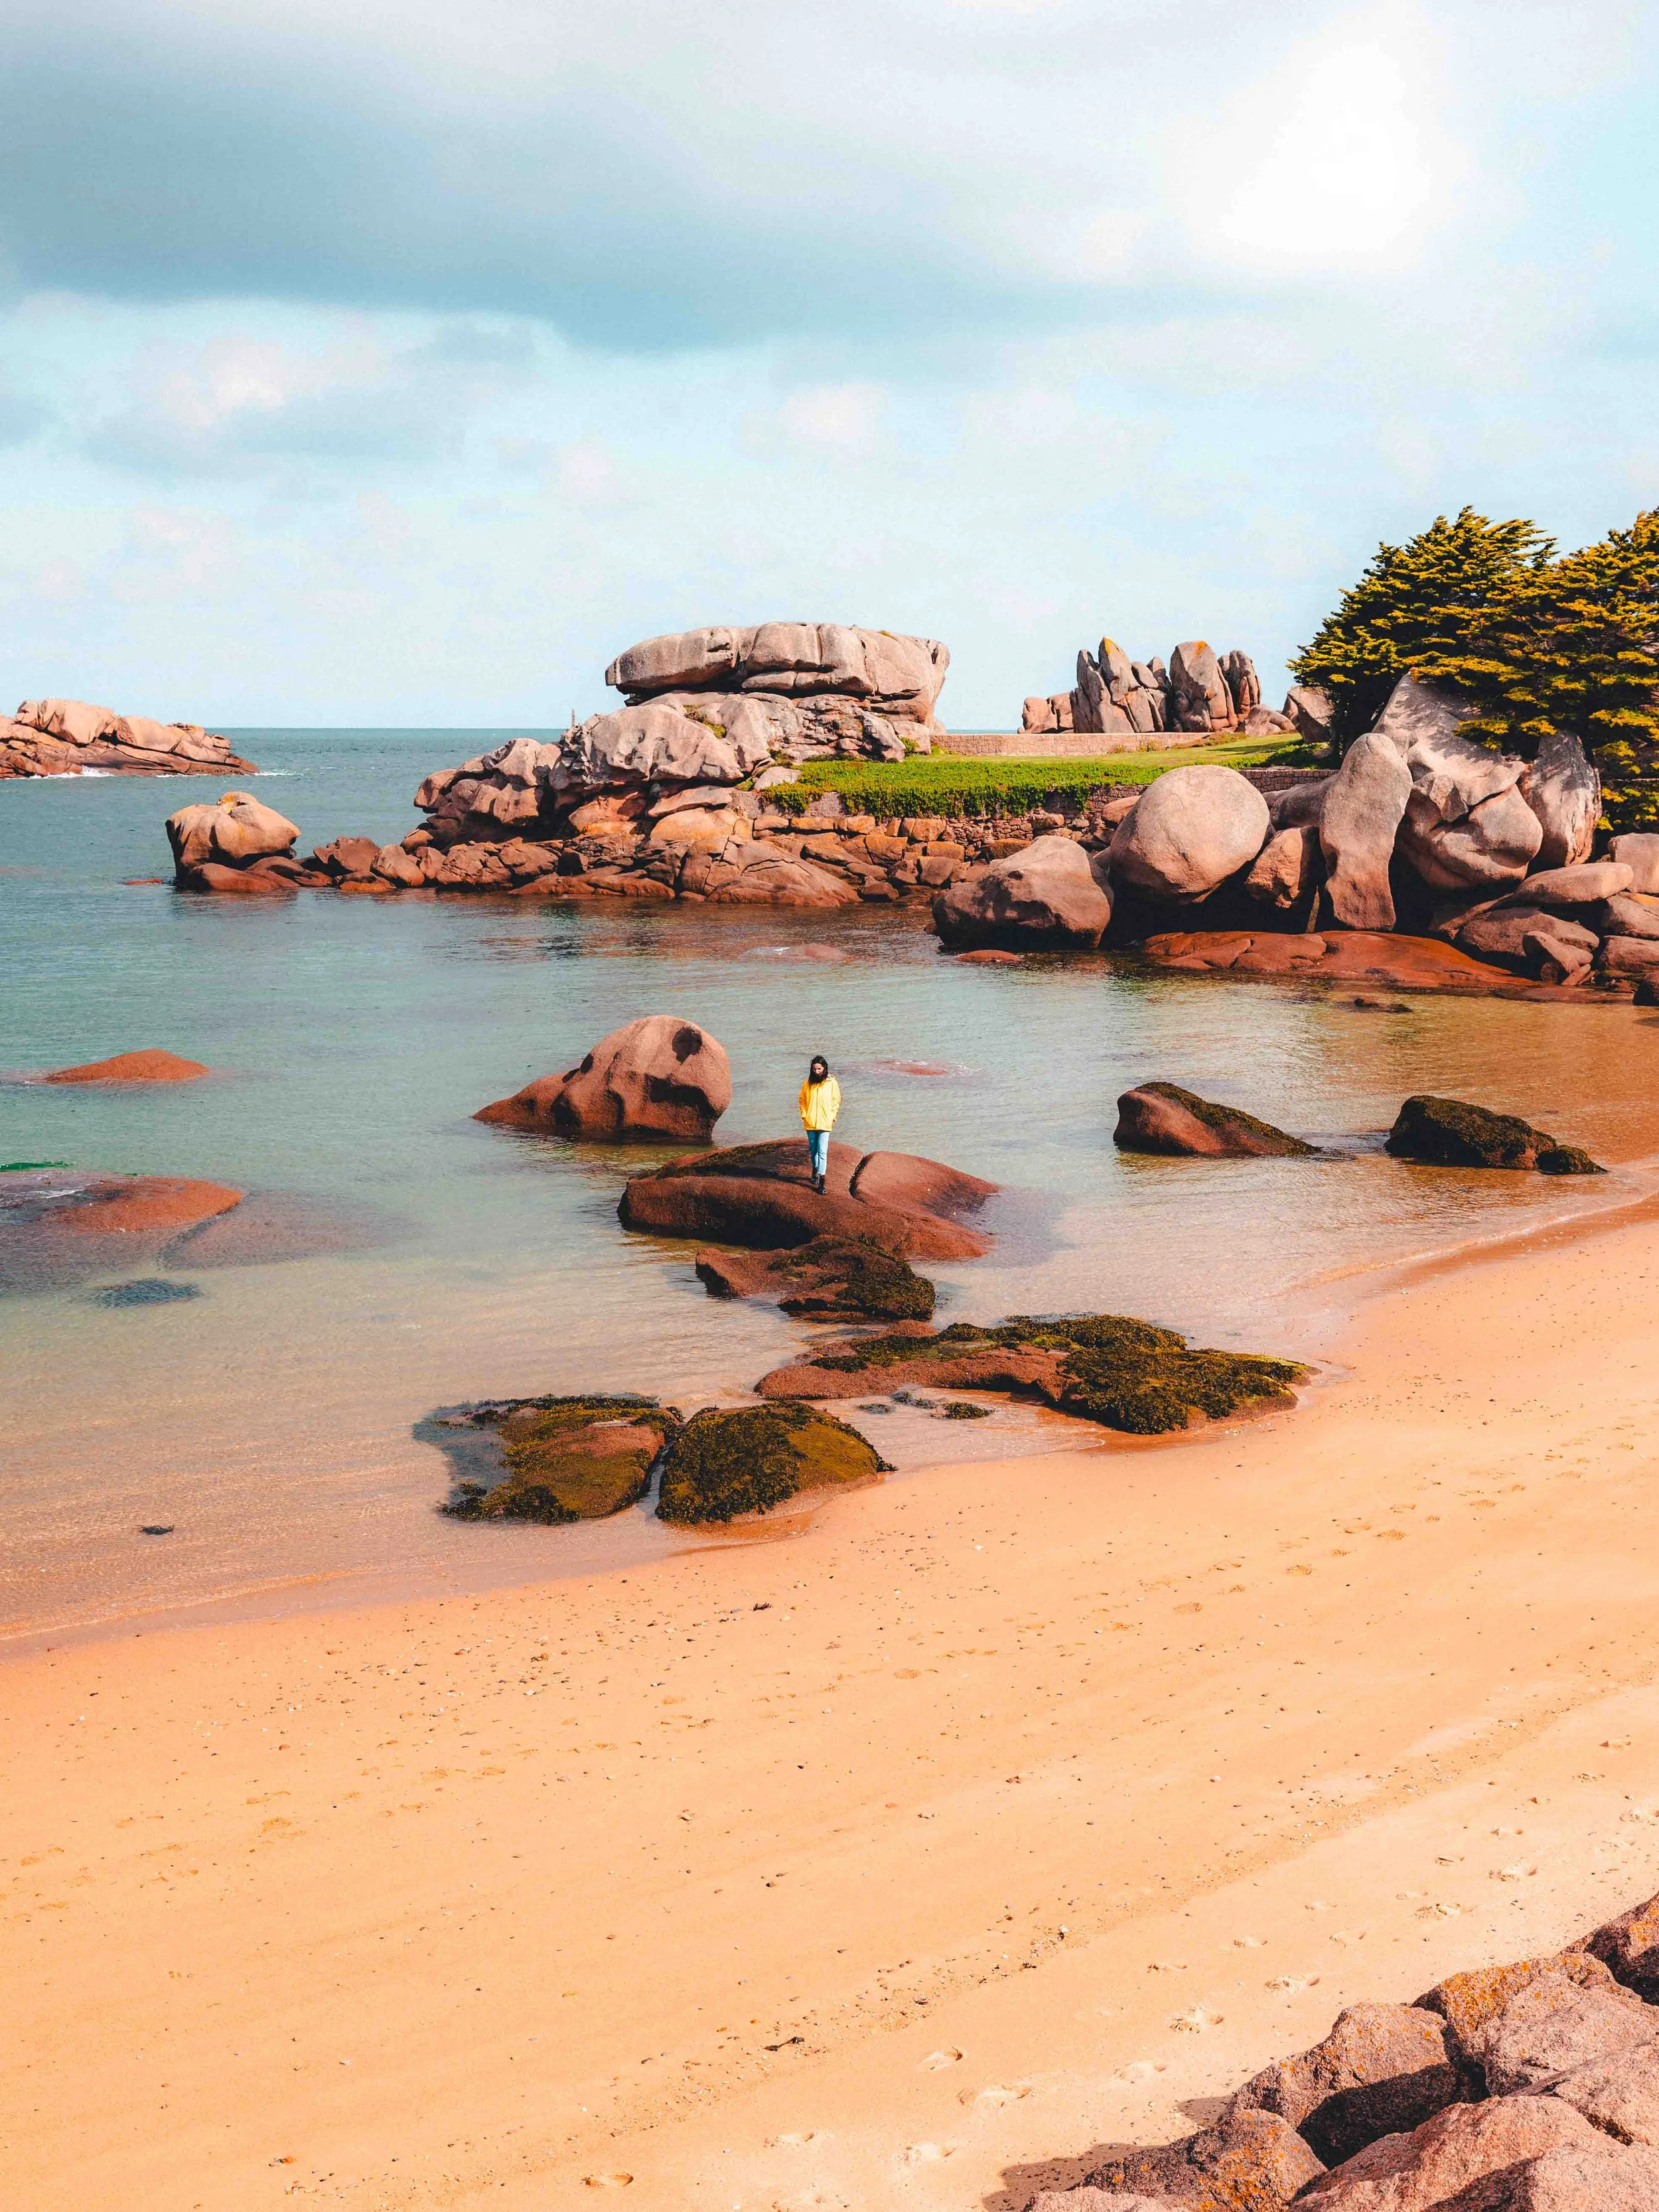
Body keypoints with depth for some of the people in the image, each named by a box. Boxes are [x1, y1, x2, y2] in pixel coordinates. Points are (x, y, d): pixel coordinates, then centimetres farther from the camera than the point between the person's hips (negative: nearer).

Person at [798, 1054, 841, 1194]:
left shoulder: (832, 1083, -4)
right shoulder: (808, 1083, 1)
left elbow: (836, 1101, 4)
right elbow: (802, 1099, 11)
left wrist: (832, 1117, -3)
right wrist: (804, 1115, 1)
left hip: (825, 1123, -3)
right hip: (810, 1122, 3)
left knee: (822, 1151, -10)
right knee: (813, 1150, 16)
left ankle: (821, 1181, -13)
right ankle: (815, 1170, 41)